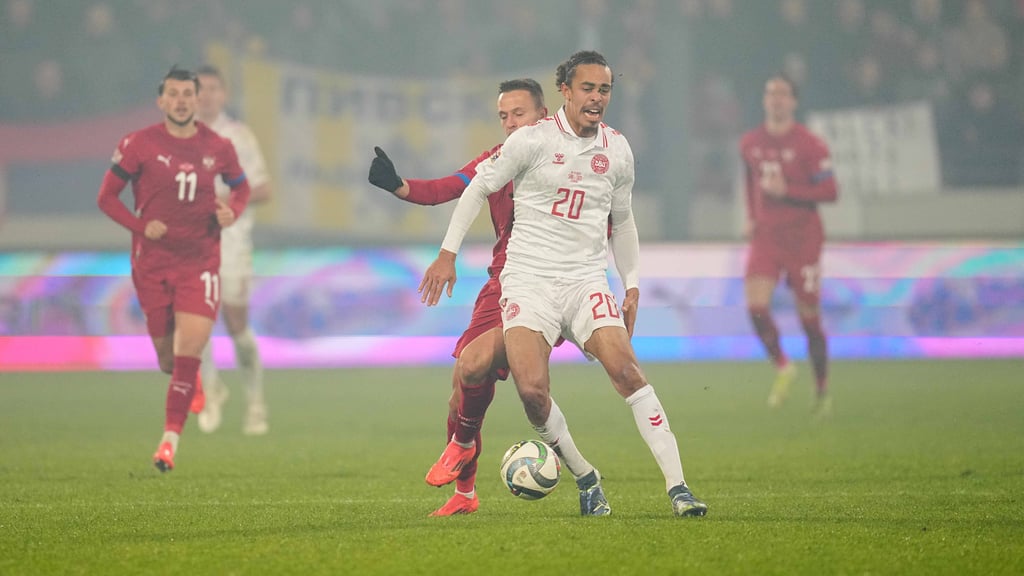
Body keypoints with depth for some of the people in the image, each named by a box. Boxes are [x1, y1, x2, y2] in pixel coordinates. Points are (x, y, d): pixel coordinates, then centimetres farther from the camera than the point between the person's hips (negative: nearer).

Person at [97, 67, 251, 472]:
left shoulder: (218, 147, 0)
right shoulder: (139, 145, -6)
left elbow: (241, 187, 18)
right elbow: (107, 197, 0)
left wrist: (232, 212, -5)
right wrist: (141, 227, -15)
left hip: (200, 260, 0)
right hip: (152, 262, 0)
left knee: (189, 351, -15)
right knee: (167, 356, 7)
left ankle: (171, 438, -10)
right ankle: (191, 382, 45)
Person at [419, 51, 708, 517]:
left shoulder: (617, 151, 9)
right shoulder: (532, 140, -3)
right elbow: (480, 187, 7)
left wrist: (632, 285, 18)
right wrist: (448, 253, 3)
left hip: (586, 281, 2)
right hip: (528, 280, -2)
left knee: (625, 369, -20)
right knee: (532, 390, -20)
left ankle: (677, 486, -21)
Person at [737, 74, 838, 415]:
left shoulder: (809, 146, -10)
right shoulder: (750, 143, 5)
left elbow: (830, 192, -12)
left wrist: (786, 191, -21)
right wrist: (751, 217, 13)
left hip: (802, 239, -3)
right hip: (765, 236, 3)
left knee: (809, 317, 3)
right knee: (755, 305, -17)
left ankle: (822, 390, 20)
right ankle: (782, 367, 6)